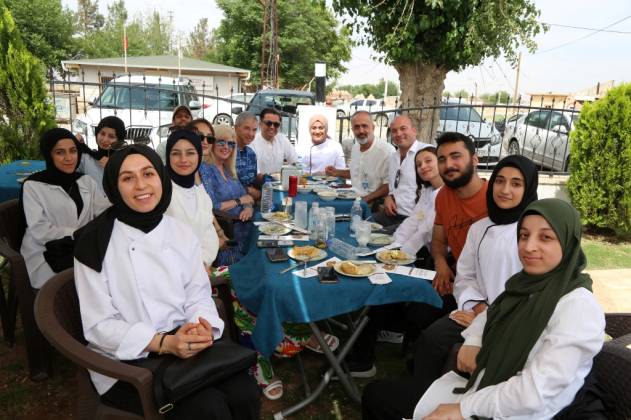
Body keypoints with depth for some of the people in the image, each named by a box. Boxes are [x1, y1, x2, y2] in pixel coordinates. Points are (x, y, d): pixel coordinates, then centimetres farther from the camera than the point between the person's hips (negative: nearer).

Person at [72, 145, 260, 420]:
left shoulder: (181, 233, 3)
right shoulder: (96, 241, -10)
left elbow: (198, 295, 5)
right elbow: (99, 325, -11)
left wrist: (204, 329, -18)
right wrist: (165, 343, -23)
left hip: (184, 345, 4)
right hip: (127, 362, -3)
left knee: (244, 394, -19)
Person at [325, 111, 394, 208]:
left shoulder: (387, 150, -16)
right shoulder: (355, 147, 12)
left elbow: (389, 185, -17)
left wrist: (366, 199, -19)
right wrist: (337, 172, 14)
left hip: (374, 204, -8)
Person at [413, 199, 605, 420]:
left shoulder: (579, 307, -21)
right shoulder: (526, 282, 1)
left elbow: (535, 391, -25)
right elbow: (490, 314, 18)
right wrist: (472, 342, -2)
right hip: (478, 383, 6)